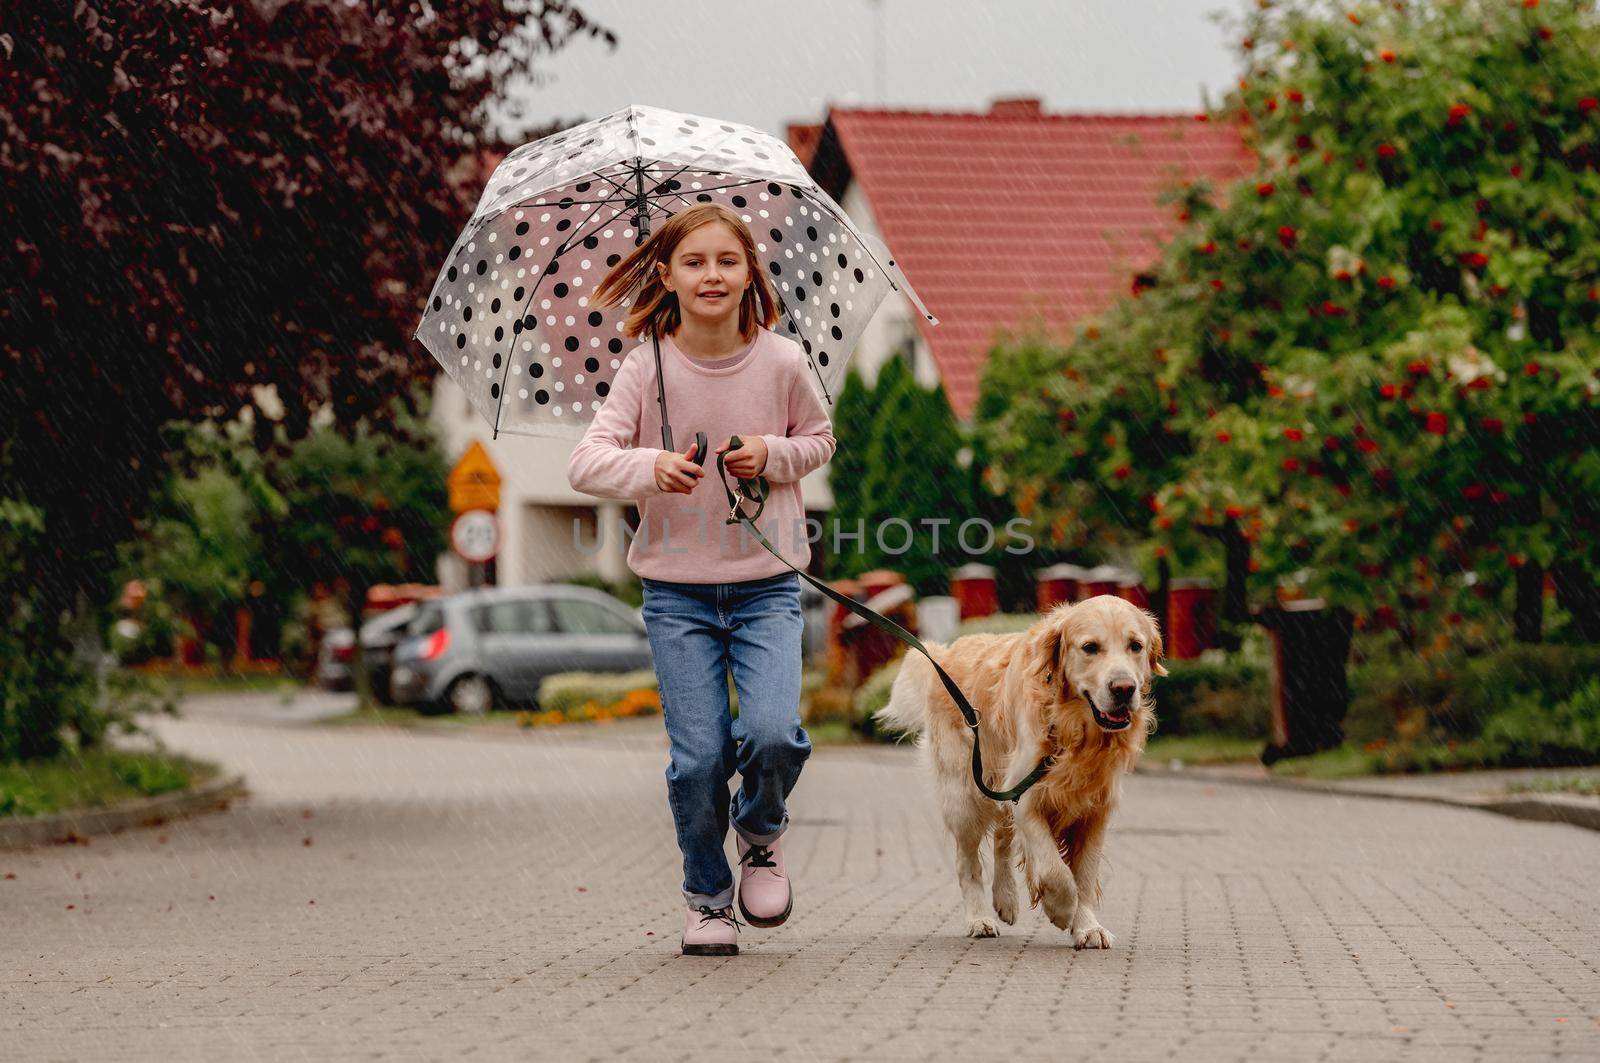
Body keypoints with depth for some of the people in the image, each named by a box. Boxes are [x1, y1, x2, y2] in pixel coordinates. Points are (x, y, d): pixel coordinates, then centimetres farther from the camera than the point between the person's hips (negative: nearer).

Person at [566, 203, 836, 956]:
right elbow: (586, 461, -13)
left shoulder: (781, 362, -3)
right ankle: (707, 899, 21)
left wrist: (773, 456, -9)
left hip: (767, 584, 0)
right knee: (698, 758, -4)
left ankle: (761, 835, 15)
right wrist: (650, 467, -33)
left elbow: (820, 440, 13)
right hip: (677, 590, 0)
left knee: (773, 734, -19)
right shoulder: (647, 367, -6)